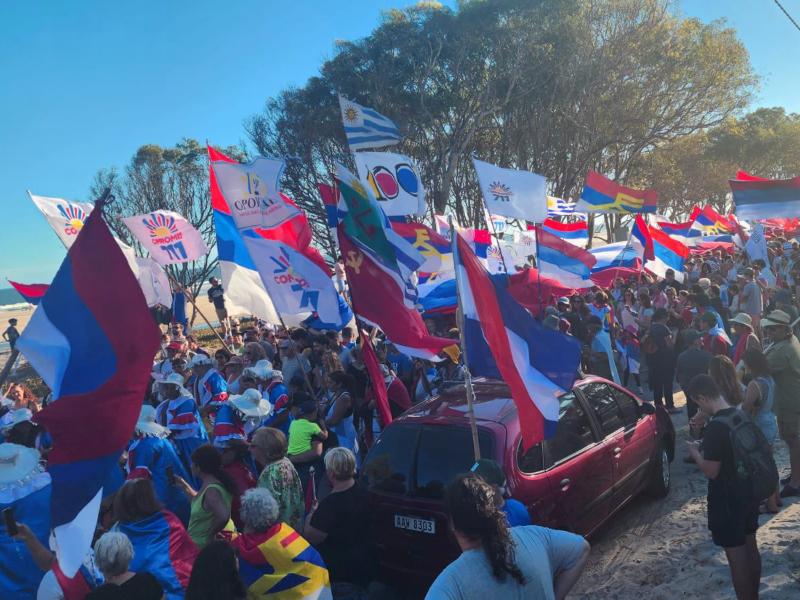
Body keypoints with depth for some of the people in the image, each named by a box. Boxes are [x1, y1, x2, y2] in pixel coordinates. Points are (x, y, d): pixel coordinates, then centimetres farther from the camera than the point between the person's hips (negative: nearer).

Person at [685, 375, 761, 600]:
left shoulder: (715, 427, -26)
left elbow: (711, 471, -22)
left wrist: (695, 452, -5)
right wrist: (707, 449, 14)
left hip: (727, 499, -9)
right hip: (748, 491, 9)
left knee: (736, 557, 5)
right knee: (750, 547, 21)